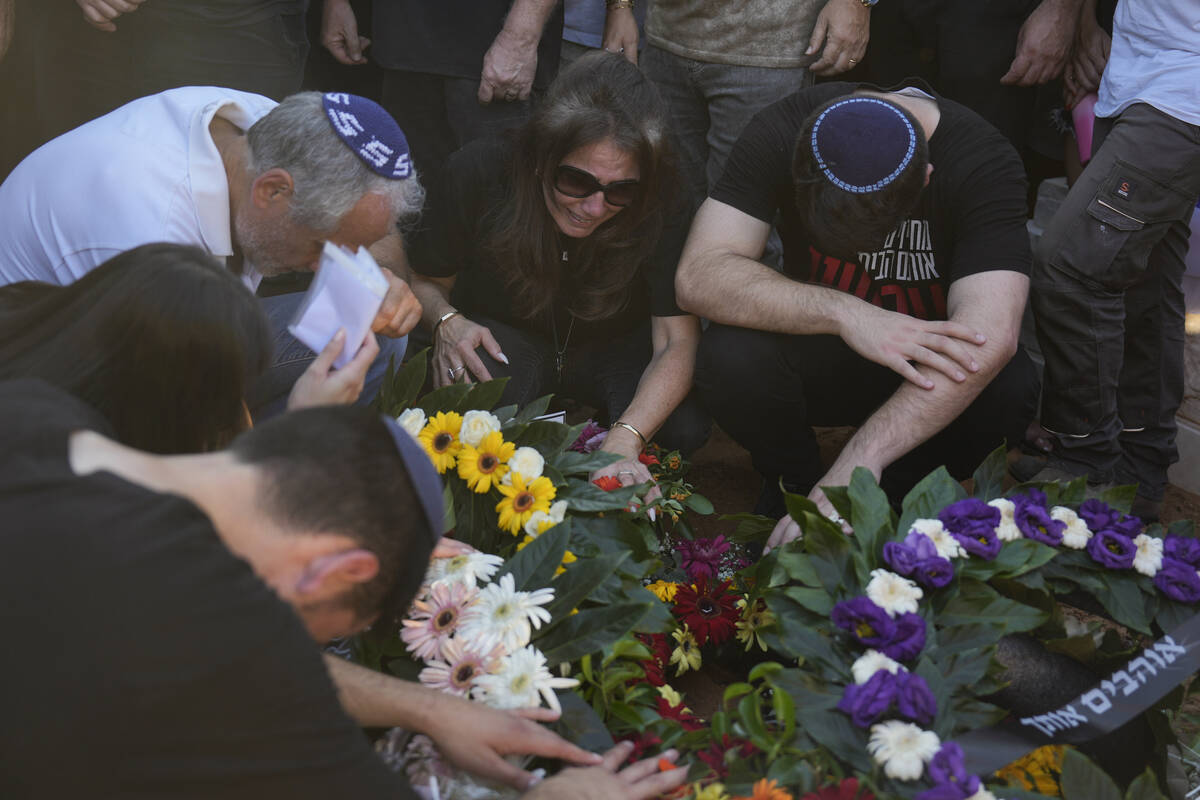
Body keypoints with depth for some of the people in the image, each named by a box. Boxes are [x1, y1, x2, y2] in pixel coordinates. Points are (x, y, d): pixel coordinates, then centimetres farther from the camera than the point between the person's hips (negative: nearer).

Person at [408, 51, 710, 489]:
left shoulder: (655, 211, -26)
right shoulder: (477, 176, -26)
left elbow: (677, 342, -30)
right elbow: (424, 280, -8)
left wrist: (624, 439, -47)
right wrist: (446, 321, -32)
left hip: (612, 351, 1)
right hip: (503, 342, -1)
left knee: (685, 425, -29)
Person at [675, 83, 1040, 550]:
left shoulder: (984, 161, -27)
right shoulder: (781, 131, -22)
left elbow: (990, 336, -39)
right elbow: (698, 276, -30)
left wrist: (856, 464, -49)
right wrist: (844, 313, -45)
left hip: (926, 365, 0)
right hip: (818, 355, 1)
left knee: (1010, 385, -33)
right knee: (729, 355, -32)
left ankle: (901, 497, -1)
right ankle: (794, 486, 0)